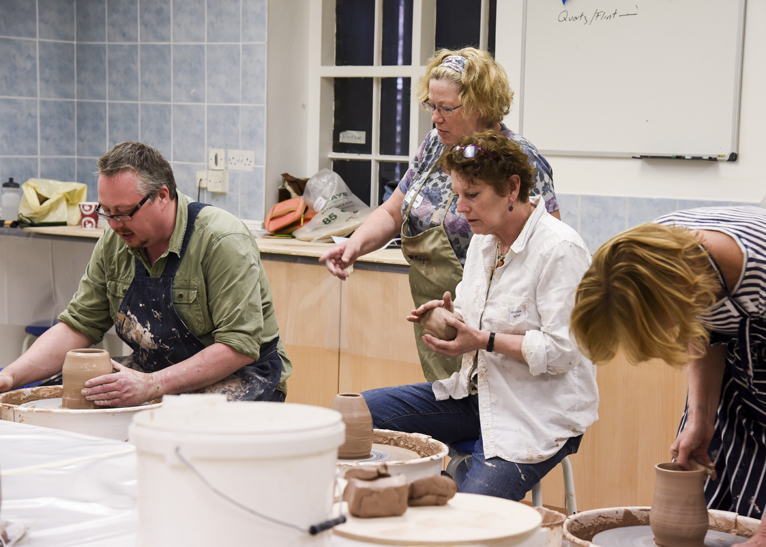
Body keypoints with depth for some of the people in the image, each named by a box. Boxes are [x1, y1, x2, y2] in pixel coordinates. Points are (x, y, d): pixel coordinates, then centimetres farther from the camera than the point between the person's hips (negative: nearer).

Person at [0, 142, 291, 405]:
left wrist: (152, 385, -32)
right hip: (153, 371, 6)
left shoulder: (223, 242, -21)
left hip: (238, 377, -6)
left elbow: (239, 347, -24)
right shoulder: (114, 242, 0)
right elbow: (78, 326, 4)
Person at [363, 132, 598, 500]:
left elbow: (562, 350, -20)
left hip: (536, 414, -8)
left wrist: (485, 341, -24)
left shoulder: (560, 250, -17)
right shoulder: (484, 239, 9)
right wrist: (450, 314, -2)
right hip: (476, 392, 8)